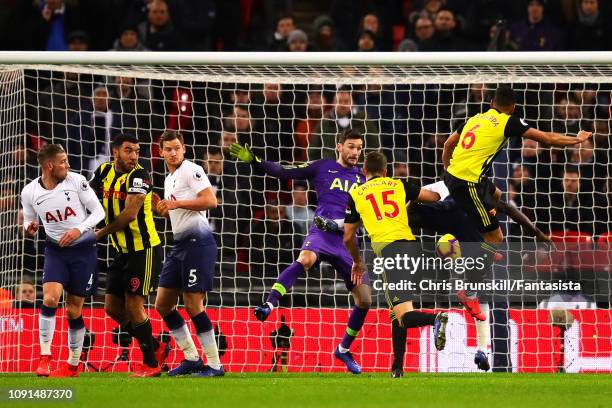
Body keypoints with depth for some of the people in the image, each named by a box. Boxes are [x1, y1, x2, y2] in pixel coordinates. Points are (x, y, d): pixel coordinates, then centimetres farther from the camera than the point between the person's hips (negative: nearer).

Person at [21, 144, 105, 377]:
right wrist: (29, 227, -12)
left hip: (83, 249, -1)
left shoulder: (76, 181, -10)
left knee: (74, 310, 3)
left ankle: (73, 365, 17)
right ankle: (45, 358, -15)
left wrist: (79, 229, -19)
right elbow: (29, 220, 11)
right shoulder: (29, 192, -5)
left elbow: (98, 211, -4)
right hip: (55, 250, 1)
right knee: (50, 298, -22)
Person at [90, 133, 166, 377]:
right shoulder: (104, 172, 6)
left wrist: (100, 234, -14)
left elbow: (130, 213, -23)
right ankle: (156, 348, 24)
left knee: (133, 305, -9)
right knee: (113, 307, 9)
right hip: (123, 251, 8)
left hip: (144, 249, -8)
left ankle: (151, 364, 3)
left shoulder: (138, 176, -16)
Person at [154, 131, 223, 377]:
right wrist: (163, 209, 11)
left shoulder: (191, 170, -7)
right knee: (162, 304, 8)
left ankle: (214, 364, -4)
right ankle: (192, 359, 15)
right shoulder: (169, 180, 21)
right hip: (180, 244, 10)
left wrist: (176, 203, -18)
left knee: (193, 305, -11)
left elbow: (210, 201, -18)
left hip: (197, 242, -10)